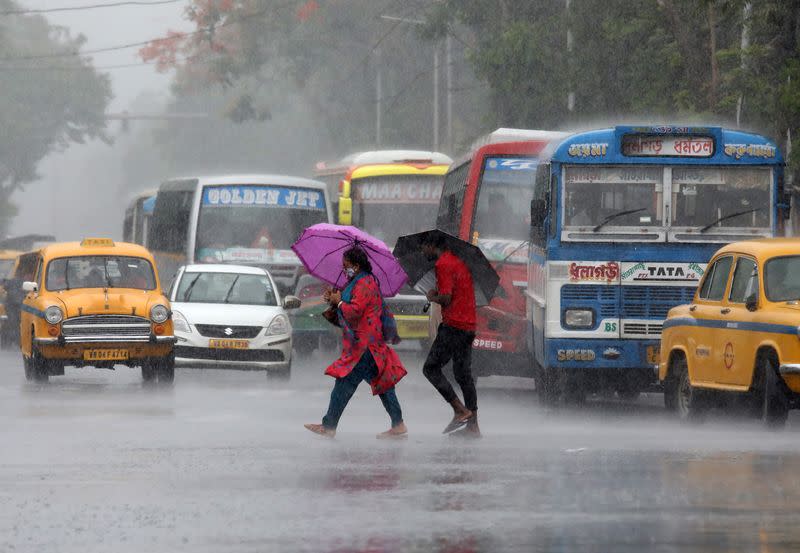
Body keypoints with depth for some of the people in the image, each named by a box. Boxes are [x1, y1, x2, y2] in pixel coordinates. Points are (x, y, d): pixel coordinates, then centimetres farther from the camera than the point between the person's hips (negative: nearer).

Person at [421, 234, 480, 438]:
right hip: (469, 327, 9)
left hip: (453, 325, -9)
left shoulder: (443, 264, -11)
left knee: (431, 368, -2)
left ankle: (460, 410, -10)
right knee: (463, 374, 12)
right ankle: (472, 425, 10)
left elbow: (446, 299, -18)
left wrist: (432, 297, 1)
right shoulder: (459, 262, 18)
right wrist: (437, 295, 14)